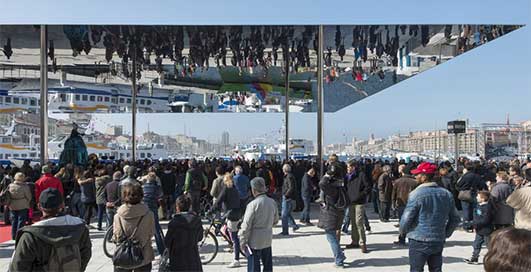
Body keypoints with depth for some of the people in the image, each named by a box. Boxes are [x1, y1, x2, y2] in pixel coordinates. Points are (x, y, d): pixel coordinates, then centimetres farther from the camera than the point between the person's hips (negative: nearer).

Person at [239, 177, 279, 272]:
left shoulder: (253, 204, -20)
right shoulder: (273, 202, -1)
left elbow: (246, 226, -17)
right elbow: (275, 221, 11)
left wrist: (242, 241, -7)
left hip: (254, 241, -6)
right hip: (268, 239, 6)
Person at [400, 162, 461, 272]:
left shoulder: (416, 194, -15)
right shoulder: (446, 194, 4)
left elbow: (407, 218, -15)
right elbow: (455, 219, 10)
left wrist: (403, 231, 4)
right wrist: (446, 233, 20)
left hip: (419, 242, -5)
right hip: (439, 241, 6)